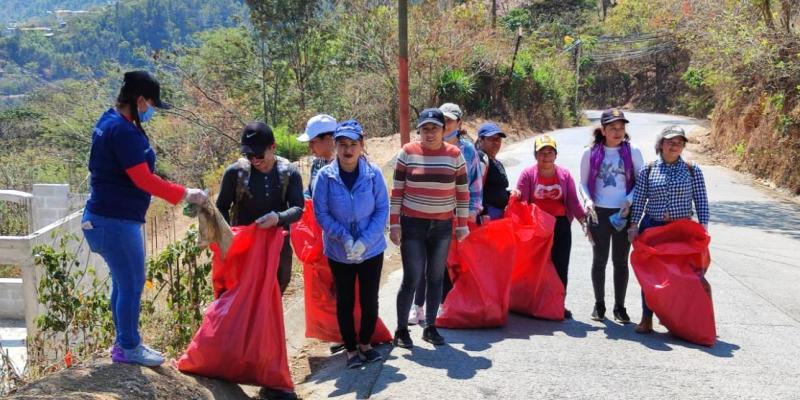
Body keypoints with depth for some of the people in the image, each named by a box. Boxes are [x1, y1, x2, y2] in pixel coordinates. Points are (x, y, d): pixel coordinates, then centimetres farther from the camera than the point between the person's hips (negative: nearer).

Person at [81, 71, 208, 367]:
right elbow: (144, 179, -22)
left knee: (123, 282, 17)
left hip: (107, 217, 10)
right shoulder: (124, 131, -20)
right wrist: (184, 194, -16)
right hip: (116, 220, -10)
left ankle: (125, 342, 28)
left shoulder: (110, 122, 12)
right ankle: (128, 348, 12)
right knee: (132, 285, 0)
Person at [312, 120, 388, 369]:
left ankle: (365, 343, 32)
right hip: (339, 252, 0)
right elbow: (321, 213, -8)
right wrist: (344, 238, -20)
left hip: (371, 250, 1)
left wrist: (365, 240, -17)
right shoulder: (325, 176, -11)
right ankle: (351, 349, 26)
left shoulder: (373, 174, -10)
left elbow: (382, 210, -7)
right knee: (345, 301, 10)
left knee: (370, 299, 10)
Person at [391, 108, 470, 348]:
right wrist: (394, 223, -4)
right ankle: (401, 329, 11)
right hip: (412, 225, -2)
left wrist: (462, 225, 4)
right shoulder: (407, 153, -4)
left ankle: (430, 328, 22)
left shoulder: (455, 154, 0)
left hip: (443, 227, 2)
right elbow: (397, 191, -1)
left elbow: (462, 192, 5)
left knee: (436, 279, 9)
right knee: (412, 279, -4)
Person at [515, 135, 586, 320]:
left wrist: (583, 220, -2)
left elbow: (573, 202, 6)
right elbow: (521, 202, -2)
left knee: (560, 266, 5)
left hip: (561, 225, 2)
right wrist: (515, 197, -23)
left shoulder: (564, 174, 7)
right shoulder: (528, 174, 0)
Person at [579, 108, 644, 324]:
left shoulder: (633, 152, -2)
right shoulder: (591, 153, -2)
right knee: (599, 260, 9)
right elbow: (583, 182, 5)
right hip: (599, 213, 0)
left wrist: (629, 200, -13)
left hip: (623, 214, 0)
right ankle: (599, 304, 22)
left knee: (621, 261, 8)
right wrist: (587, 200, -13)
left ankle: (619, 306, 19)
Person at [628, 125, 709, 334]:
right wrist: (634, 226, 0)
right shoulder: (648, 170, 3)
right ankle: (647, 319, 11)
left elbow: (701, 200, 3)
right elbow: (638, 201, 5)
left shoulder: (692, 170, 3)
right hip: (652, 227, 1)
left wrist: (704, 226, -4)